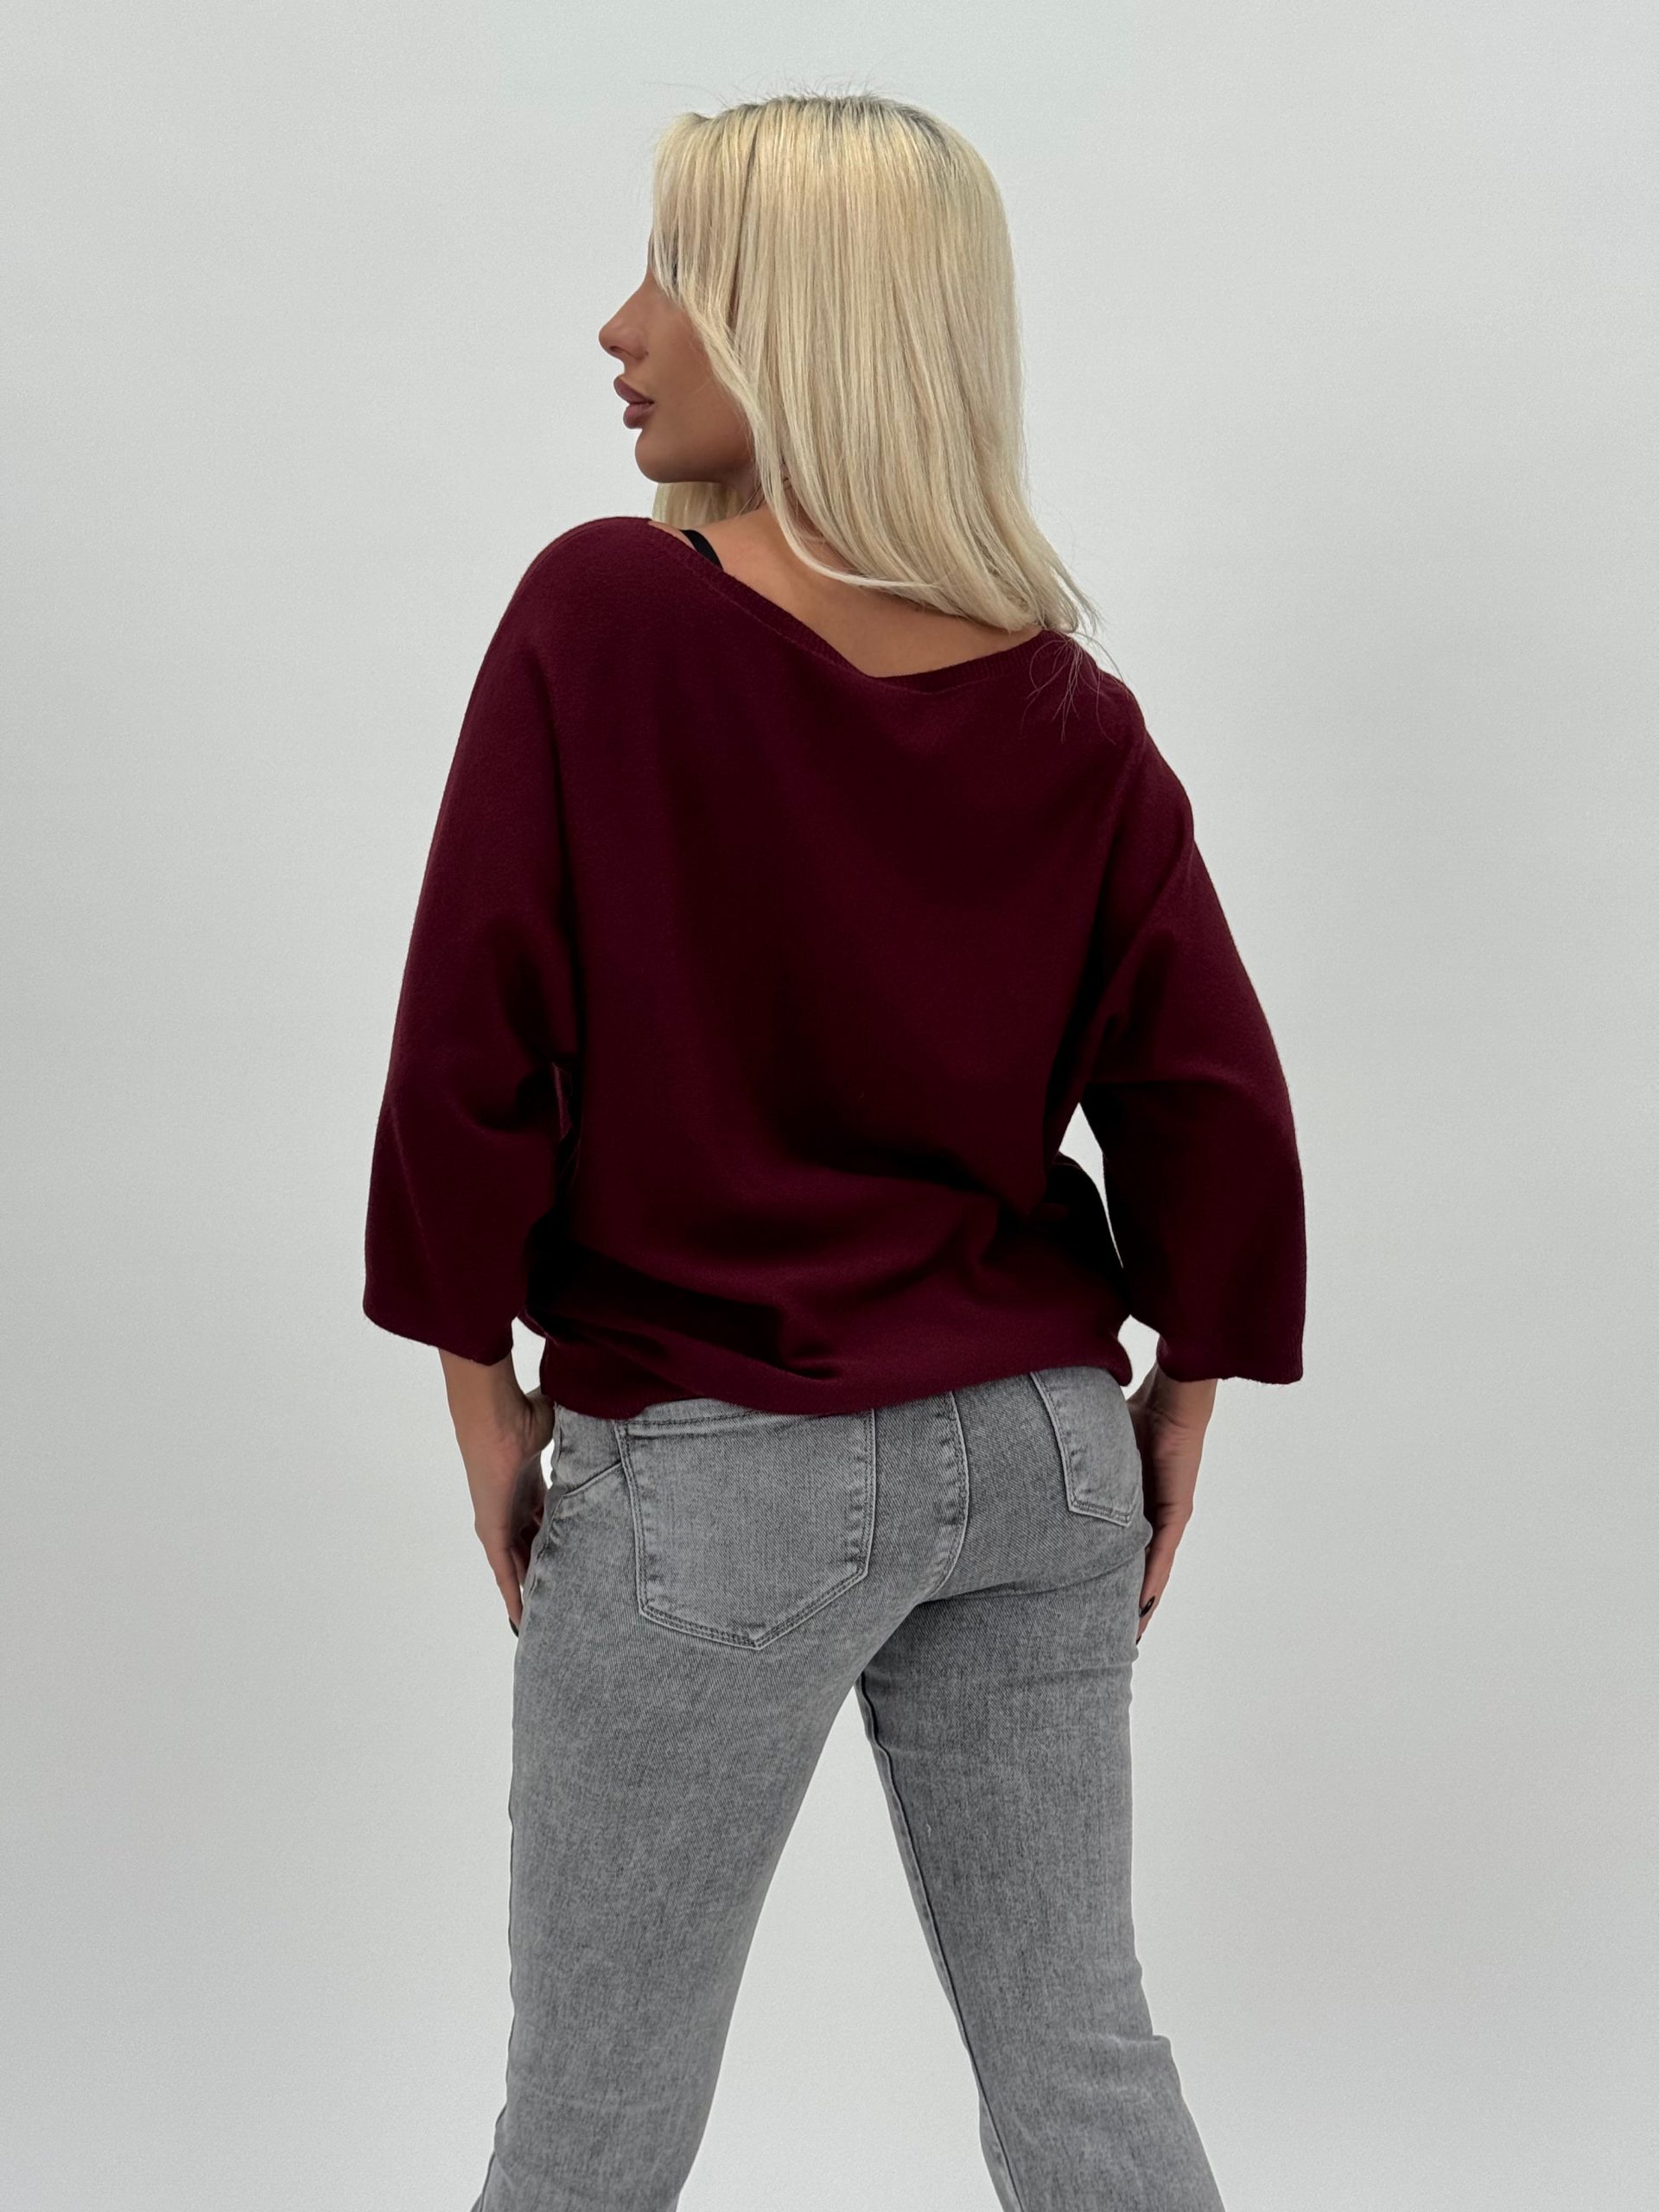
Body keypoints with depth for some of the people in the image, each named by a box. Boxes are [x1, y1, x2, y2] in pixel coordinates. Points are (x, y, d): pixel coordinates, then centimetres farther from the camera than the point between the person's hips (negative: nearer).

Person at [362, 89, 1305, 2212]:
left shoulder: (603, 612, -13)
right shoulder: (1069, 706, -1)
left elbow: (473, 1039, -13)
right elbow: (1214, 1104, -1)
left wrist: (484, 1385, -1)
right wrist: (1171, 1418, 10)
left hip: (714, 1472, -4)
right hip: (1038, 1450, 5)